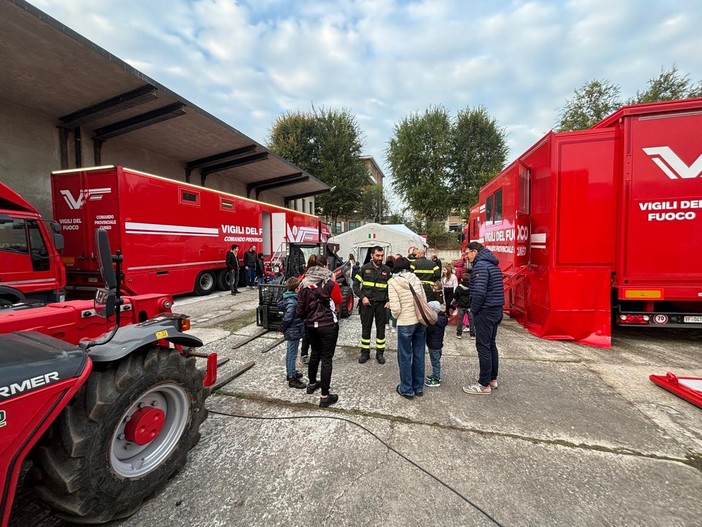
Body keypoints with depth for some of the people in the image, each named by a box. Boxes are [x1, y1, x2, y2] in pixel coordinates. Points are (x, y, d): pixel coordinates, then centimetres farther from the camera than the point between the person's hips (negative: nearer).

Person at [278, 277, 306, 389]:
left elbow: (280, 305, 12)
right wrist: (283, 329, -12)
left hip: (292, 330, 10)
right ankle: (292, 379, 12)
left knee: (290, 353, 22)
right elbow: (287, 317, -28)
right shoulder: (293, 302, -26)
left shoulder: (288, 298, 2)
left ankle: (290, 372, 38)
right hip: (294, 331, -10)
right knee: (292, 355, 1)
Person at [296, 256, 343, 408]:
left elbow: (300, 309, 3)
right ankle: (325, 397, 9)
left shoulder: (304, 285, -1)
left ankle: (312, 384, 41)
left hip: (311, 325, 5)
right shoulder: (330, 284, -14)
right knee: (326, 359, 2)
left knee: (315, 354, 24)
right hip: (329, 326, -5)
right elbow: (339, 301, 3)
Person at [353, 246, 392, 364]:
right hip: (367, 303, -1)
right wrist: (362, 297, -11)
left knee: (381, 328, 8)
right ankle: (365, 352, 20)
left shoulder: (386, 270, 4)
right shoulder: (364, 268, -1)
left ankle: (380, 353, 21)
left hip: (381, 303, 1)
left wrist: (389, 301, -4)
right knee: (366, 328, 7)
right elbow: (355, 284, 1)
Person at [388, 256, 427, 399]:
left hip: (405, 323, -5)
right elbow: (424, 300, 4)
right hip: (421, 321, 5)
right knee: (419, 355, 16)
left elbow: (395, 308, -15)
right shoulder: (416, 279, 2)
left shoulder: (393, 283, -11)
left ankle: (407, 389, 23)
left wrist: (396, 316, 6)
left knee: (405, 357, 10)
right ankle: (419, 387, 30)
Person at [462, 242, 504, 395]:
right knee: (491, 344, 17)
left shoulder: (480, 265, -15)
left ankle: (484, 384, 5)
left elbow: (479, 292, -25)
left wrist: (473, 310, -12)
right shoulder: (493, 264, 15)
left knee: (483, 346, -3)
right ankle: (493, 379, 27)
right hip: (496, 310, 10)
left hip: (485, 311, -10)